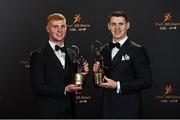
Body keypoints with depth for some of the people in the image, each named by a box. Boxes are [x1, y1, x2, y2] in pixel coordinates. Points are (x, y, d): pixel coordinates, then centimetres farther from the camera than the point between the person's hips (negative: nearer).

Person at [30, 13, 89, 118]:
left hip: (68, 111, 6)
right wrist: (64, 90, -21)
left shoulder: (70, 53, 10)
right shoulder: (39, 55, -9)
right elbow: (37, 88, -16)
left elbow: (75, 86, 14)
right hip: (48, 113, -6)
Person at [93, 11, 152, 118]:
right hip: (108, 108, 5)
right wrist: (97, 72, -5)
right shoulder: (105, 50, 10)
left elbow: (146, 81, -14)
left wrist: (118, 86, -17)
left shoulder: (137, 50, -8)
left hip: (128, 110, -5)